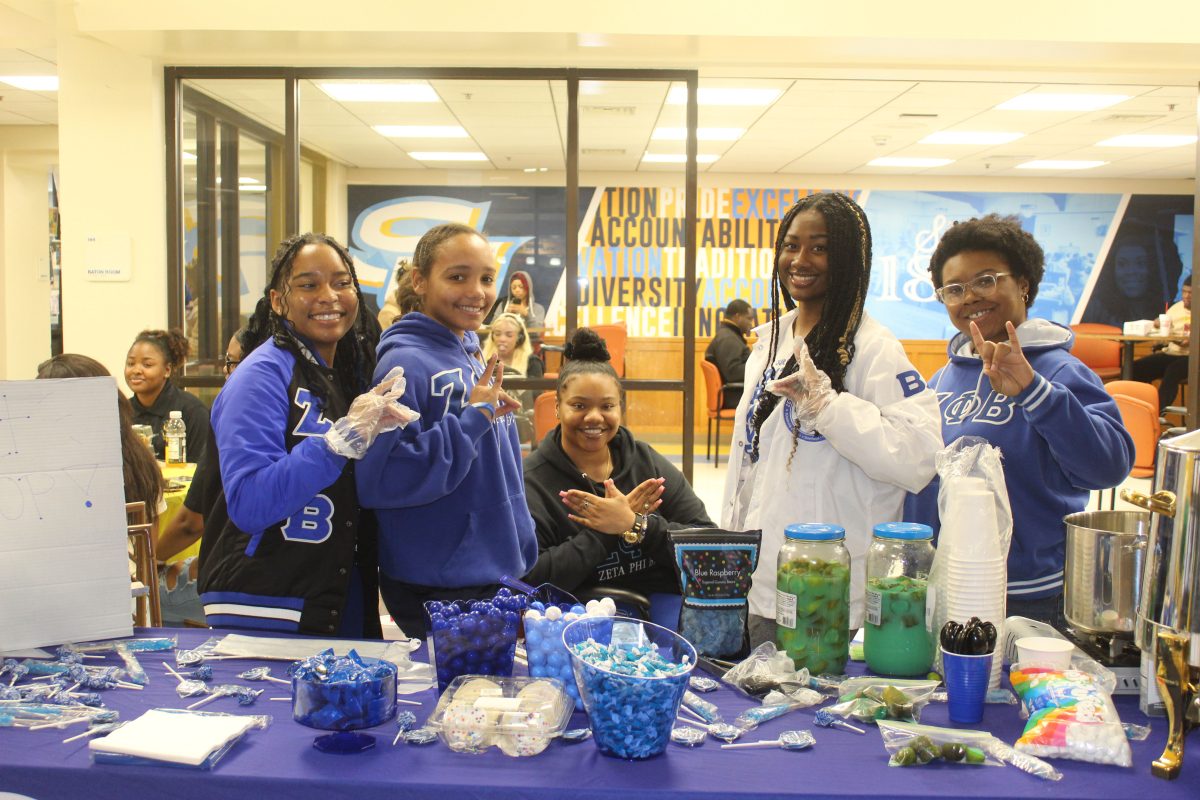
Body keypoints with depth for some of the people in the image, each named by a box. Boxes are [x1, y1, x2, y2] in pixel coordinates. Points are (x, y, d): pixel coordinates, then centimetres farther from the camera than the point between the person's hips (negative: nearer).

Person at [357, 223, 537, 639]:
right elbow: (377, 479, -24)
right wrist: (472, 418, -22)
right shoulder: (405, 363, -16)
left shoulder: (476, 362, 9)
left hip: (498, 576, 8)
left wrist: (521, 553, 18)